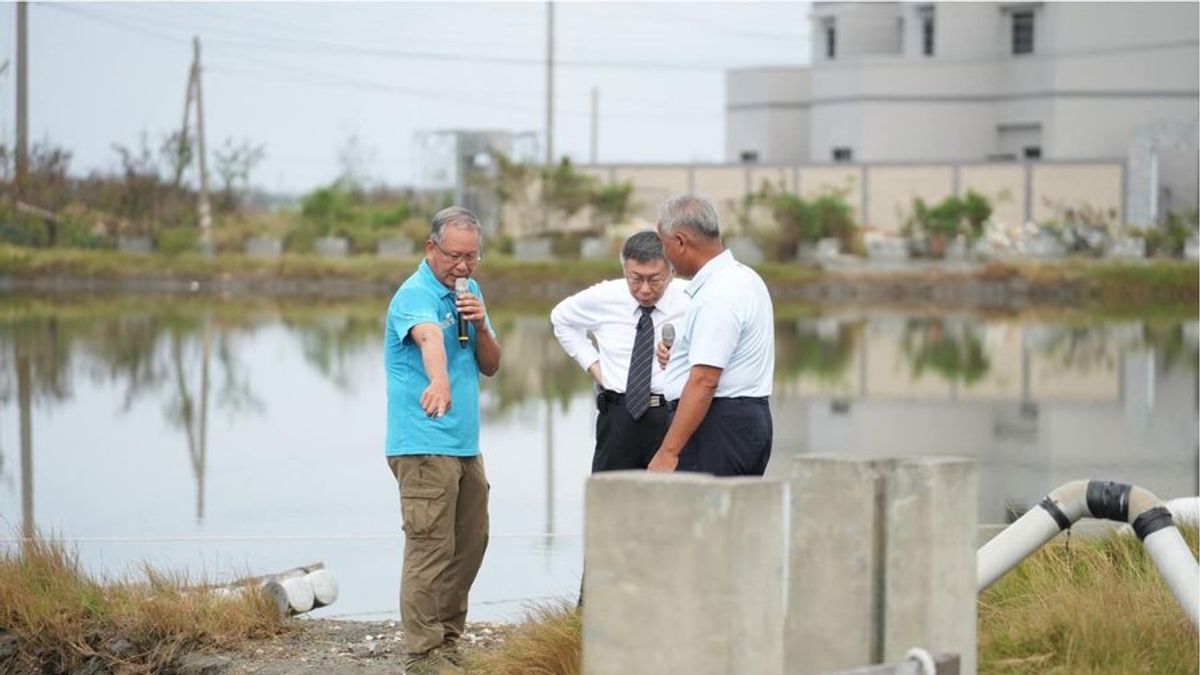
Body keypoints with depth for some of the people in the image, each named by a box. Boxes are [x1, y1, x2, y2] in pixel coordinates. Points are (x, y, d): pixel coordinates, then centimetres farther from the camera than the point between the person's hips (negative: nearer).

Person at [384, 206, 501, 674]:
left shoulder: (469, 291, 13)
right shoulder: (415, 296, -14)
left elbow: (491, 366, 13)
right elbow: (429, 339, -36)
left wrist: (480, 326, -7)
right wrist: (439, 382, -56)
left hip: (465, 444, 9)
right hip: (425, 446, -9)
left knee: (470, 545, 14)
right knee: (431, 549, -12)